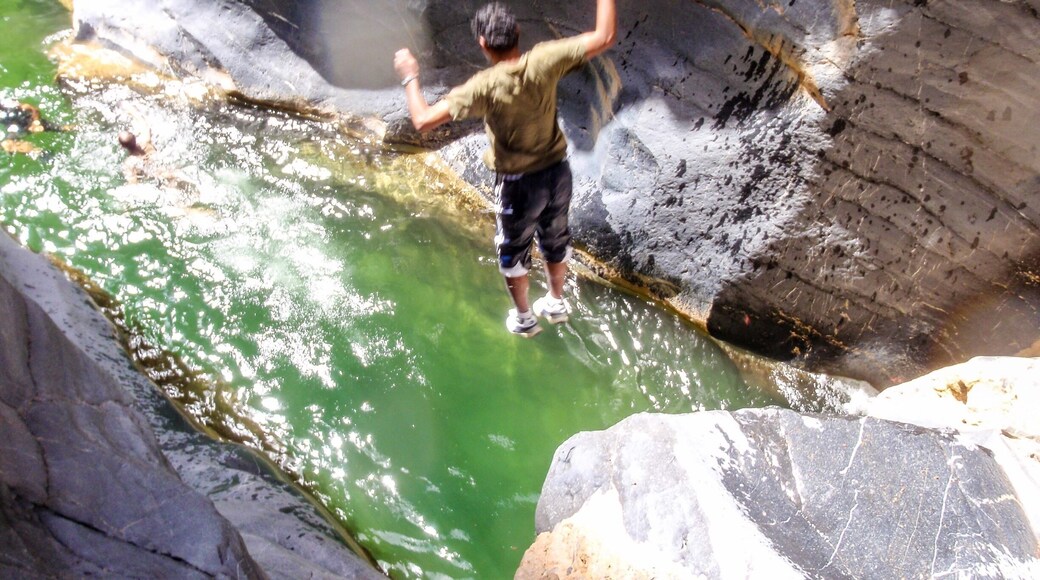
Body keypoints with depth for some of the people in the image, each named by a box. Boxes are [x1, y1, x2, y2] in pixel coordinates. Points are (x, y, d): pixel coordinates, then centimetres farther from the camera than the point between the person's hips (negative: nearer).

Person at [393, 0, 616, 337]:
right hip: (557, 172, 4)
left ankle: (523, 318, 39)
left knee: (513, 252, 21)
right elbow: (605, 36, -14)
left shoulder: (485, 87, -26)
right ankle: (556, 303, 49)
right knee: (556, 240, 27)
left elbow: (424, 121, -28)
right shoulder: (543, 62, -18)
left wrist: (410, 77, -12)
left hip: (519, 184, -4)